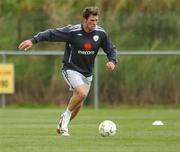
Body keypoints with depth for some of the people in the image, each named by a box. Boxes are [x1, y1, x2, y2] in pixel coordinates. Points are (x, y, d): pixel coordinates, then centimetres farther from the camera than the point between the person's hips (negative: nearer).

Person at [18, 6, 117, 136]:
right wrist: (33, 40, -22)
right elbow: (51, 34, -14)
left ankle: (62, 126, 36)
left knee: (78, 105, 10)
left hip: (87, 73, 5)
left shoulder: (101, 33, -8)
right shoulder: (72, 31, -20)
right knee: (82, 93, -31)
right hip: (71, 69, -5)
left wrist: (112, 61, -15)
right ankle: (66, 115, -6)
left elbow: (111, 49, 4)